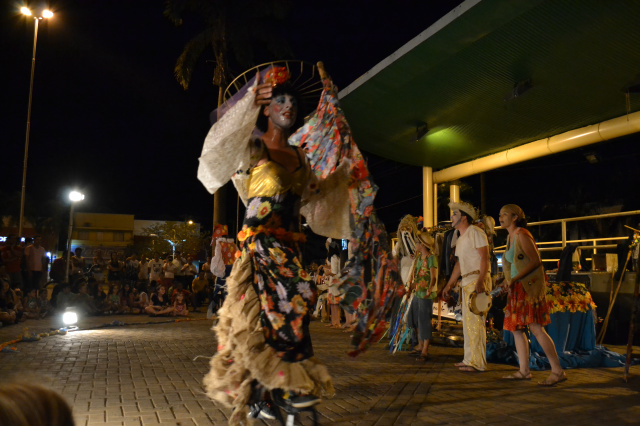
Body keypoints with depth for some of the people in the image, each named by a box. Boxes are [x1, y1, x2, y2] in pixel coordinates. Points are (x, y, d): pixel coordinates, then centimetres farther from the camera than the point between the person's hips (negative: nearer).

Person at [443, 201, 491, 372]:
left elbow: (484, 257, -15)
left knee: (475, 321, -10)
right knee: (467, 321, 11)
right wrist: (449, 285, 22)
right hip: (466, 281, 10)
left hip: (477, 280, -10)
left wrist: (480, 281, -26)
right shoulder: (460, 239, 21)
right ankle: (469, 359, 18)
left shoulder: (475, 232, -7)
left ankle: (478, 363, -6)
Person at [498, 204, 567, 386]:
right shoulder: (510, 237, 16)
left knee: (535, 327, -14)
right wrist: (508, 282, 11)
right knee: (516, 328, 8)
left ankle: (558, 371, -8)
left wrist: (514, 279, -18)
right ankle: (524, 371, 14)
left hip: (530, 286, -10)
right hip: (517, 289, 10)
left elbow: (536, 261, -17)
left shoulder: (522, 235, -11)